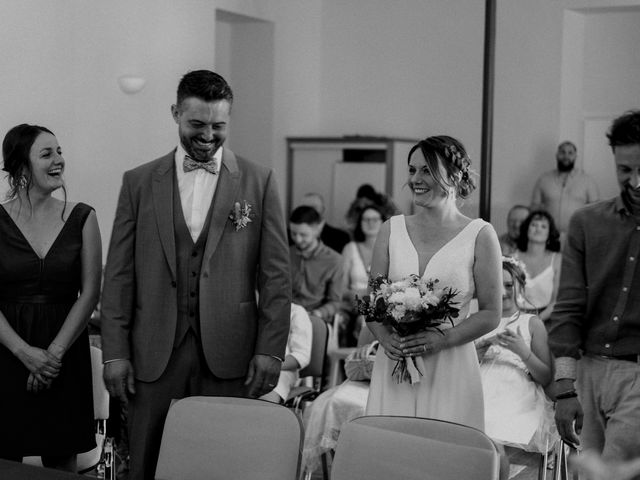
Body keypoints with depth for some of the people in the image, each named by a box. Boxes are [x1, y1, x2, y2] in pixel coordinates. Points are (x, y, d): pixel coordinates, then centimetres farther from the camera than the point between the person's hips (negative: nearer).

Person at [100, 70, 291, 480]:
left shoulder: (259, 181, 4)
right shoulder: (139, 182, 7)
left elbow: (276, 275, 2)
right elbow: (119, 274, 6)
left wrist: (271, 351, -4)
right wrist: (115, 352, 0)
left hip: (231, 357, -1)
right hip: (155, 356, 1)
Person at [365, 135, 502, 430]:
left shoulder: (480, 235, -1)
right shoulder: (391, 230, 7)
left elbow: (490, 314, -1)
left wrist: (442, 340, -14)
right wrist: (386, 338, -10)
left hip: (450, 370, -2)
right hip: (392, 365, 2)